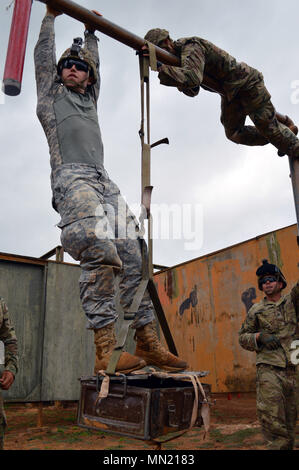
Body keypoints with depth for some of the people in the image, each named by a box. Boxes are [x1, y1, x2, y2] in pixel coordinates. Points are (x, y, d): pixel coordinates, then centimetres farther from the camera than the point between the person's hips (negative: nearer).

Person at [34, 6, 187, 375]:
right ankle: (105, 351, -29)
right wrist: (50, 15, 36)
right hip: (72, 177, -6)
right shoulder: (52, 94, 24)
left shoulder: (90, 100, 34)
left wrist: (90, 33, 56)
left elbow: (95, 65, 45)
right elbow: (44, 54, 25)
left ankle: (148, 344, -7)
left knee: (134, 258, -8)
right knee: (101, 252, -29)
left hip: (104, 183, 6)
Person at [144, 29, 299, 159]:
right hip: (229, 92, 9)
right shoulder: (178, 55, 1)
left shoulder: (190, 47, -28)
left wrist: (161, 67, -48)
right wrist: (178, 80, -18)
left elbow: (193, 78, -49)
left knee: (266, 125, -3)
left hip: (246, 81, -8)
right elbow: (192, 91, 1)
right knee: (234, 133, 7)